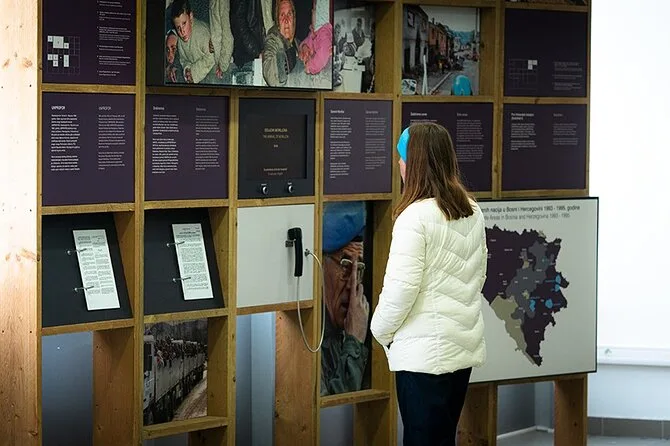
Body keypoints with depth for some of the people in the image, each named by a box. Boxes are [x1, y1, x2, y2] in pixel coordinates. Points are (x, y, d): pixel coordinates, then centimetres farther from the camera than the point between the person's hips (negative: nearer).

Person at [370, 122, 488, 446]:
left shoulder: (415, 216, -16)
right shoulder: (472, 211, 7)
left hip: (424, 351, -8)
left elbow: (401, 288, -18)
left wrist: (381, 330, -2)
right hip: (464, 344, 8)